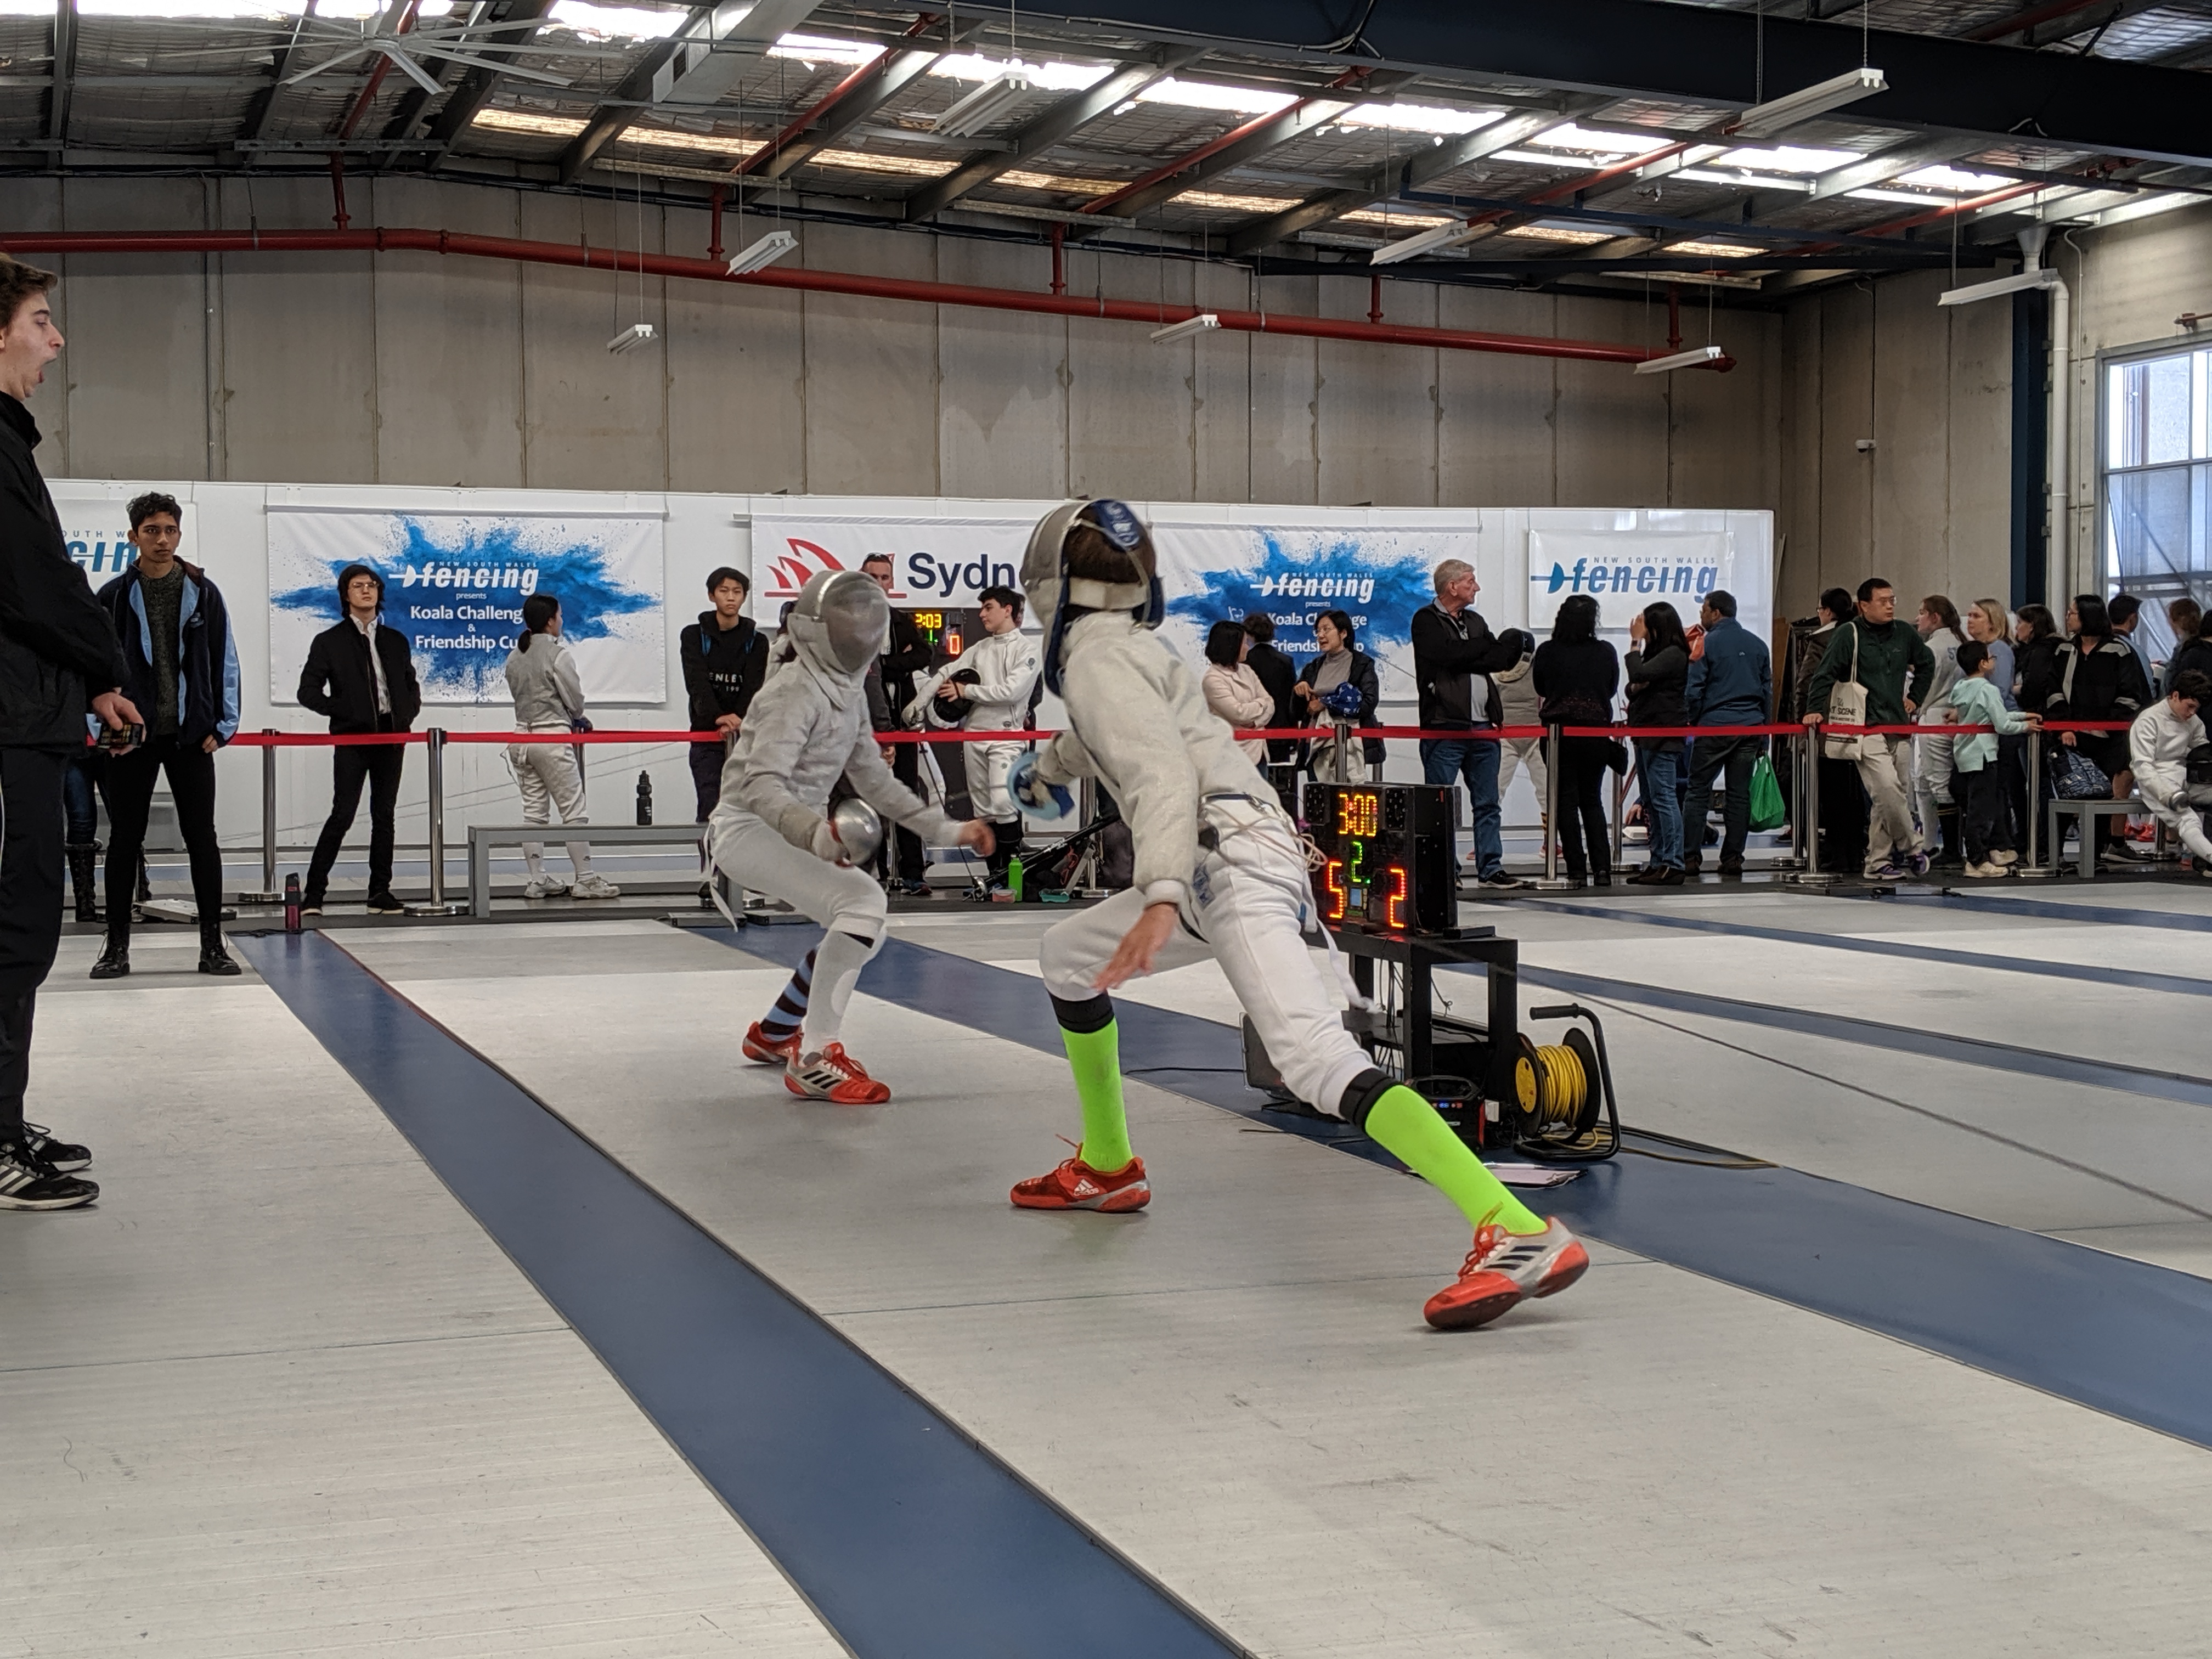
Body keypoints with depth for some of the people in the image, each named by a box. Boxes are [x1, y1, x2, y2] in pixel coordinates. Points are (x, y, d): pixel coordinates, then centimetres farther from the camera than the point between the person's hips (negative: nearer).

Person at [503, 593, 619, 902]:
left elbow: (518, 695, 10)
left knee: (533, 811, 9)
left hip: (522, 735, 7)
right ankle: (585, 879, 0)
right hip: (552, 736, -7)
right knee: (574, 810, -1)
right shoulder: (557, 653, -12)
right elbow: (575, 699, -10)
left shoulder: (513, 658, 8)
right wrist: (576, 718, 14)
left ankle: (537, 880, 11)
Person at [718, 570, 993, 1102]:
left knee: (865, 925, 17)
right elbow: (763, 785, -31)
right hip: (749, 829, -10)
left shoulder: (848, 692, 8)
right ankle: (816, 1057, -24)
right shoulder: (796, 691, -20)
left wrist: (947, 830, 10)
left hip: (795, 832, 10)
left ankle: (774, 1034, 29)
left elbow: (873, 779, 16)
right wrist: (817, 832, -48)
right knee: (863, 905, -26)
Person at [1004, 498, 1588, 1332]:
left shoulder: (1097, 658, -6)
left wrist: (1161, 900, -35)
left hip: (1231, 864, -10)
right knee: (1065, 959, 27)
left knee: (1318, 1059, -27)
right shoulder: (1124, 646, 23)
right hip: (1223, 865, 10)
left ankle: (1518, 1236, -42)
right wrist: (1048, 765, 68)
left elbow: (1164, 773, -22)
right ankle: (1107, 1167, 37)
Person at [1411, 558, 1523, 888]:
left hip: (1482, 727, 7)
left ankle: (1491, 868, 12)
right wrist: (1486, 647, -1)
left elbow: (1501, 659, 8)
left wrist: (1467, 660, -10)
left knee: (1487, 804, 8)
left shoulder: (1475, 621, 20)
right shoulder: (1426, 621, -1)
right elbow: (1447, 654, -18)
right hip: (1444, 727, -7)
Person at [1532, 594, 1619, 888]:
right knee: (1592, 800, 13)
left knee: (1567, 801, 3)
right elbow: (1613, 688, 11)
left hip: (1559, 732, -2)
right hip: (1596, 731, 2)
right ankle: (1602, 868, 6)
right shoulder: (1605, 652, -3)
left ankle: (1577, 872, -1)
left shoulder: (1547, 652, -7)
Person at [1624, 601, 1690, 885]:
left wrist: (1636, 642, -10)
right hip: (1647, 733, 10)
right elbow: (1634, 686, 22)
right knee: (1651, 800, 12)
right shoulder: (1656, 653, 18)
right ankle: (1658, 862, 16)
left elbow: (1639, 674, -22)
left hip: (1663, 735, -10)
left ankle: (1673, 865, -12)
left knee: (1664, 797, -12)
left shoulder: (1674, 654, -11)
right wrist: (1634, 689, -2)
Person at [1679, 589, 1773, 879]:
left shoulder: (1706, 643, -5)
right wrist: (1763, 735, 19)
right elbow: (1768, 691, 15)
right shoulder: (1758, 645, 12)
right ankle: (1733, 857, 5)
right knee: (1740, 794, 6)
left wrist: (1693, 722, 10)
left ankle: (1690, 856, -4)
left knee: (1697, 790, 1)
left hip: (1714, 726, -5)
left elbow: (1693, 691, -6)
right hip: (1751, 727, 5)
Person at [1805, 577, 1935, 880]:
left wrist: (1914, 697, 20)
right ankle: (1912, 847, -1)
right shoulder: (1849, 635, -6)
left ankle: (1878, 862, 12)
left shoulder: (1904, 635, 10)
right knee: (1888, 790, -18)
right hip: (1866, 729, -6)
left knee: (1887, 798, 6)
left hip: (1897, 727, 6)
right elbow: (1825, 673, -10)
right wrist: (1815, 709, -19)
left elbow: (1926, 664, 28)